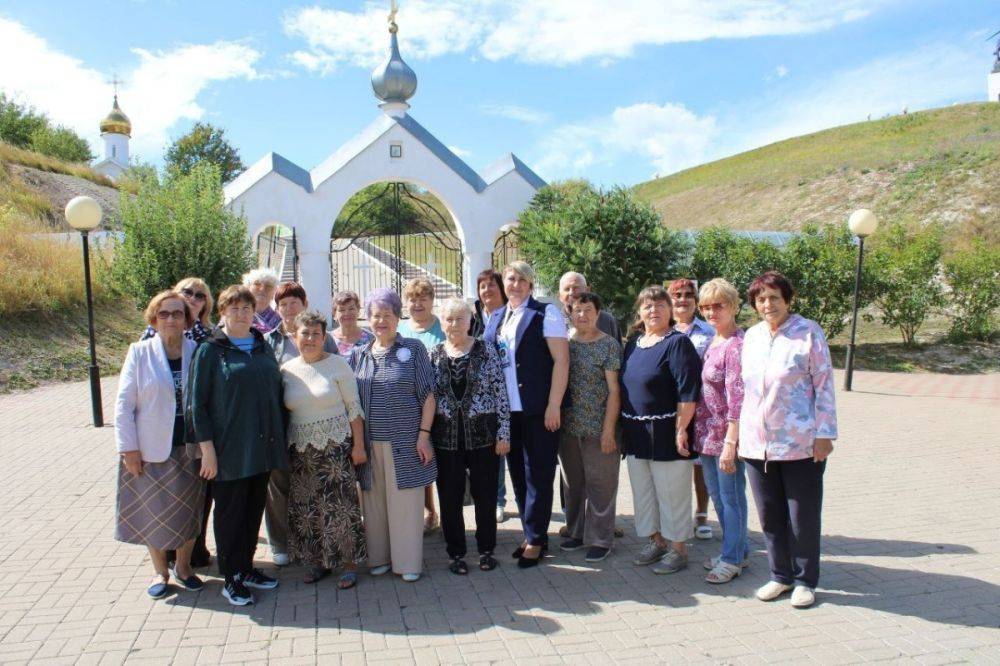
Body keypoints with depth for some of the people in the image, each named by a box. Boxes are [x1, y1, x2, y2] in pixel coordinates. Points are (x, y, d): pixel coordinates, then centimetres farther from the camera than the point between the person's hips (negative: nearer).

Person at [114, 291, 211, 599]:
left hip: (190, 448, 1)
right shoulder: (139, 352, -5)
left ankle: (183, 566, 34)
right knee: (153, 511, 11)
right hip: (151, 449, -1)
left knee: (189, 510, 13)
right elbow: (124, 404, -4)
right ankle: (160, 571, 31)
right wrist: (129, 449, -8)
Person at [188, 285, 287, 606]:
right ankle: (231, 578, 19)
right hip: (230, 448, -5)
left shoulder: (263, 347, 10)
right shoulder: (210, 350, -5)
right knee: (230, 512, 6)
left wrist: (280, 436, 11)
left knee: (255, 508, 14)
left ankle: (246, 567, 30)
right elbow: (197, 402, -7)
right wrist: (206, 447, -12)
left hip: (263, 446, 5)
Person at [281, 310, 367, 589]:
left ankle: (349, 562, 13)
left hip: (335, 446, -4)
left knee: (339, 504, -1)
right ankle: (318, 560, 25)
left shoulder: (338, 364, -5)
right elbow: (281, 412, 11)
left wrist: (358, 445, -8)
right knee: (306, 508, 9)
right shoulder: (287, 370, 6)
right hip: (300, 450, 4)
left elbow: (354, 407, -5)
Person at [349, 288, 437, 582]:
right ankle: (379, 557, 26)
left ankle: (408, 561, 16)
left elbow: (428, 394, -3)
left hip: (404, 441, -3)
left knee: (405, 502, 3)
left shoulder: (413, 349, -1)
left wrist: (424, 434, -10)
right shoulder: (359, 355, 9)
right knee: (374, 502, 10)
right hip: (370, 442, 3)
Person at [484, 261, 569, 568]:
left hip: (539, 410, -6)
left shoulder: (545, 313, -5)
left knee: (538, 476, 3)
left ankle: (536, 540, 16)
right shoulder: (496, 318, 12)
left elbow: (561, 360, -10)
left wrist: (554, 405, -15)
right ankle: (531, 533, 27)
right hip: (507, 410, 6)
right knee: (518, 474, 13)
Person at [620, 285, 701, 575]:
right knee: (643, 492, 16)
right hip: (636, 432, 7)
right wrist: (624, 427, 13)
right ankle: (656, 540, 32)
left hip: (666, 433, -7)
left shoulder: (677, 342, -12)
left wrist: (681, 429, -21)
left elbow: (687, 391, -18)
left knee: (671, 493, 4)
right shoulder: (634, 343, 10)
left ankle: (678, 548, 19)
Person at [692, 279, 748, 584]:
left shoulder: (737, 345, -17)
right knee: (716, 493, 19)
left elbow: (737, 398, -20)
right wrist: (693, 429, 15)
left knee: (731, 496, 5)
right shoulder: (712, 342, 10)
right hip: (707, 432, 9)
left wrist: (730, 443, -22)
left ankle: (732, 558, 20)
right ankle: (737, 549, 35)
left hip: (726, 434, -9)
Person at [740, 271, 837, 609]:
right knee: (769, 515, 12)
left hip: (800, 444, -5)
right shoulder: (752, 336, 9)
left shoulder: (809, 332, -6)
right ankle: (780, 575, 29)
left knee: (803, 517, 7)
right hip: (757, 443, 5)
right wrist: (738, 431, 14)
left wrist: (824, 433, -11)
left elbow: (824, 385, -7)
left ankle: (805, 581, 24)